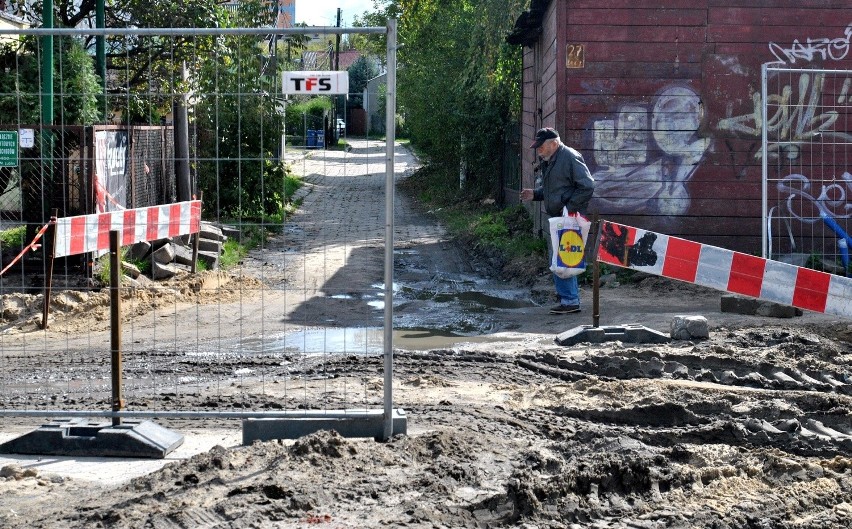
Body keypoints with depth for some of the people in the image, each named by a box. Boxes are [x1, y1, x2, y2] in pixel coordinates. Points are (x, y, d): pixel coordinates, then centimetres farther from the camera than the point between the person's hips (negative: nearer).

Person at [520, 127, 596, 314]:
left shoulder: (571, 158, -13)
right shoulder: (548, 161, 17)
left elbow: (587, 186, -17)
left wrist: (570, 207, -18)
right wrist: (535, 194, 11)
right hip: (557, 218, 10)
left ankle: (570, 300, -6)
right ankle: (569, 297, 20)